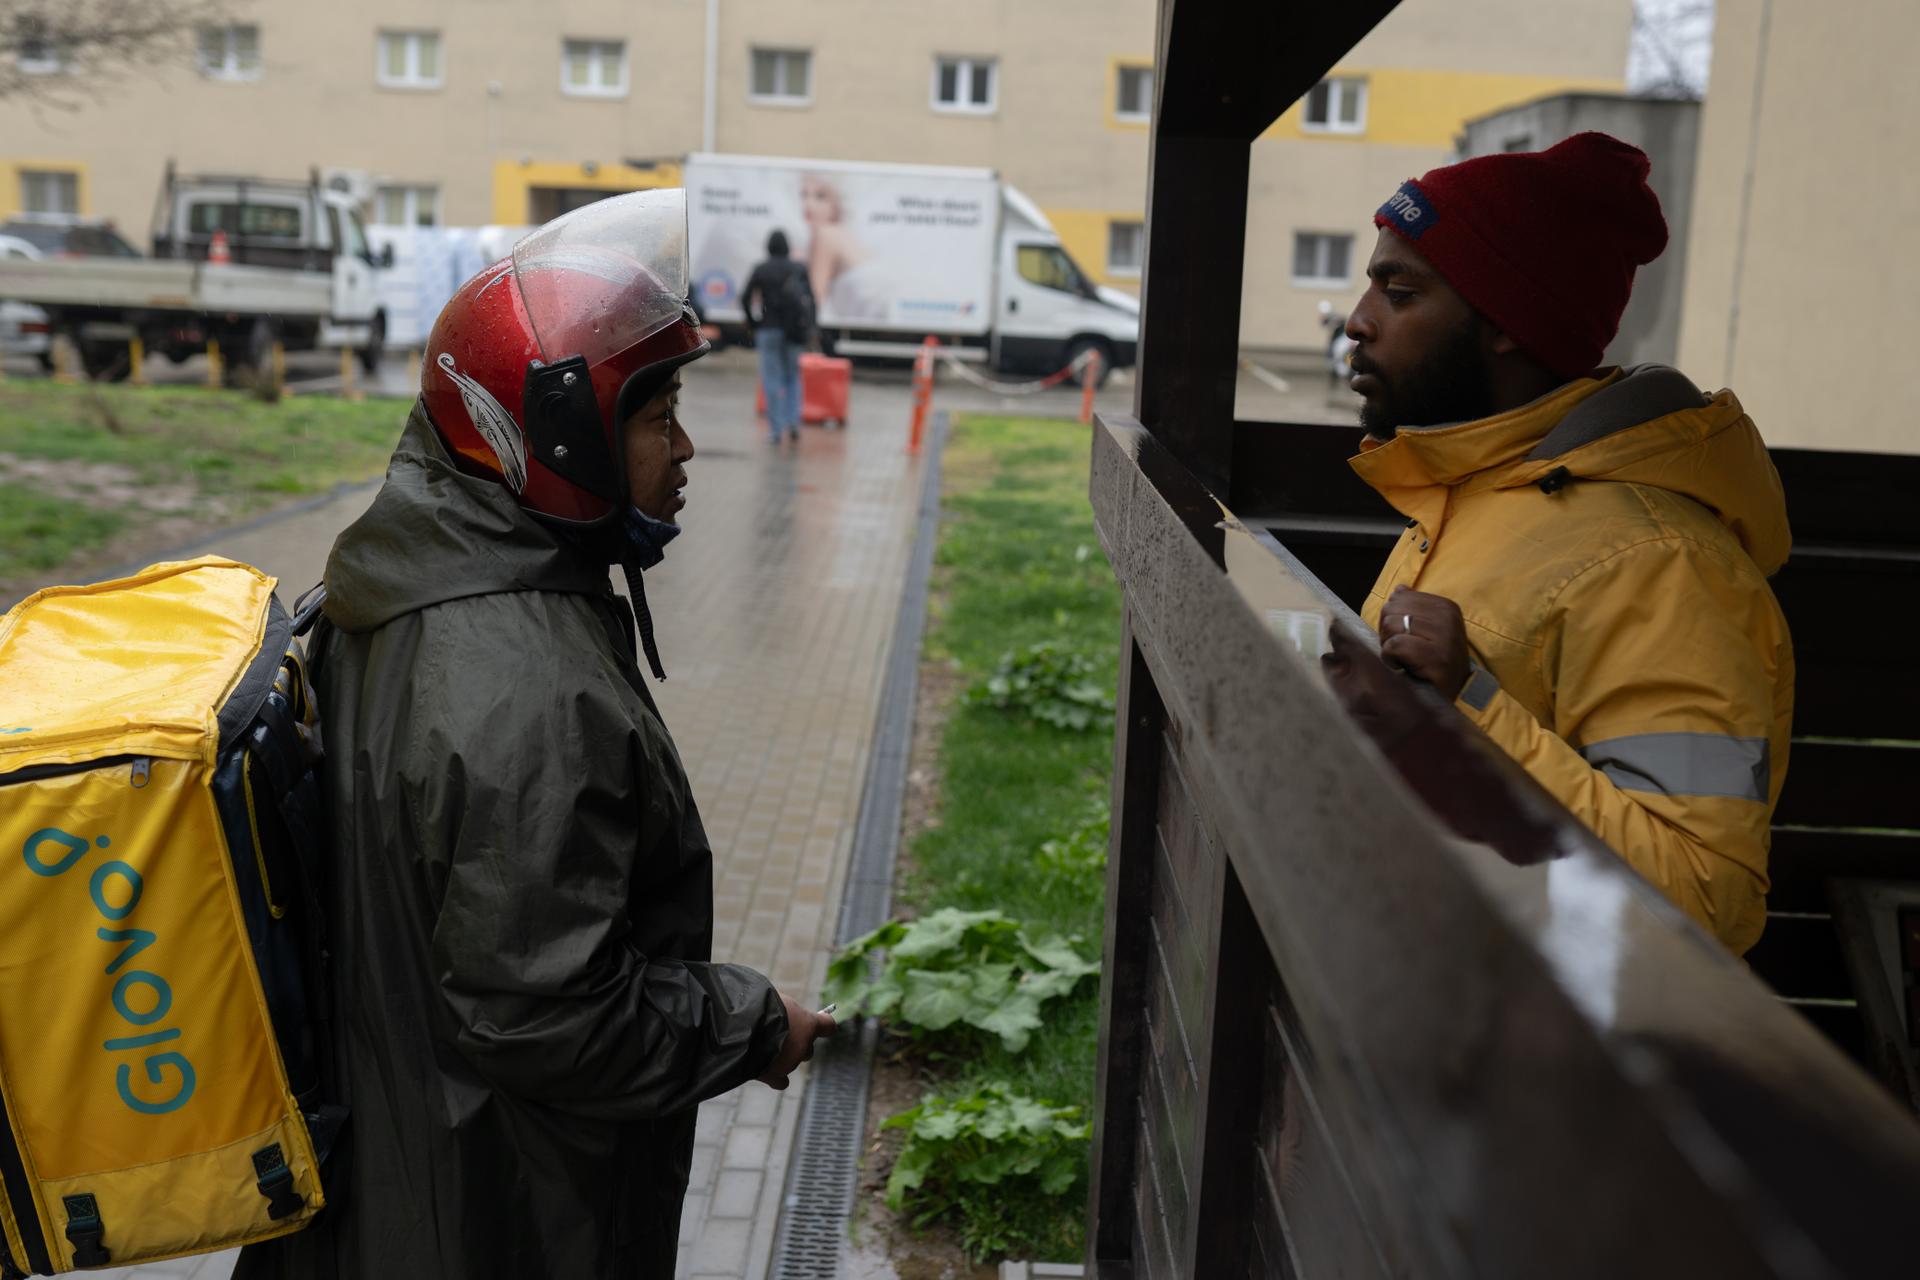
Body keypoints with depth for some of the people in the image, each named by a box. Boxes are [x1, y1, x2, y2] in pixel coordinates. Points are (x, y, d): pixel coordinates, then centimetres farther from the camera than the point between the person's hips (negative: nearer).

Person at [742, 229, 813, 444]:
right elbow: (810, 298, -1)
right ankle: (793, 422, 1)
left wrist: (753, 323, 6)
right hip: (795, 330, 2)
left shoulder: (761, 270, -2)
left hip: (769, 329, -2)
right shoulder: (799, 269, 3)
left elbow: (745, 299, -4)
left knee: (772, 379, 1)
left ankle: (776, 430, -3)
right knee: (793, 376, 15)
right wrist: (808, 326, 4)